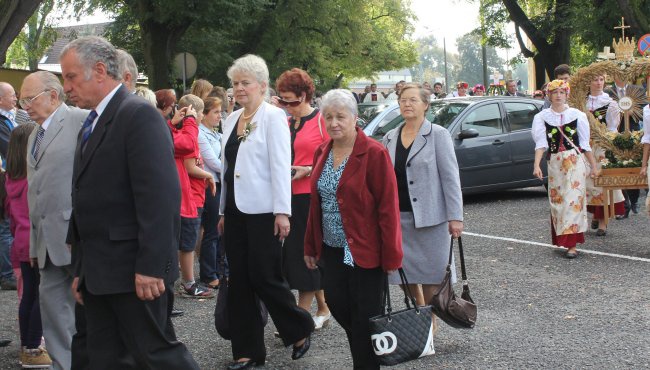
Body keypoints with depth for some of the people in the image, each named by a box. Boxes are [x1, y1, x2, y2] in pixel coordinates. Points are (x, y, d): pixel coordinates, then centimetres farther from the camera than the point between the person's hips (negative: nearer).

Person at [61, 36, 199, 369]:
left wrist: (150, 267, -23)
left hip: (134, 272, -9)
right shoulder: (91, 125, 18)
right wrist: (81, 270, 18)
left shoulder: (139, 115, -12)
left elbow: (160, 196, -21)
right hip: (98, 274, 9)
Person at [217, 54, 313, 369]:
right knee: (239, 281, 6)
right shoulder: (232, 120, 13)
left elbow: (281, 166, -12)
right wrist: (222, 211, 16)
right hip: (236, 211, 7)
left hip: (263, 212, -7)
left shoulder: (273, 116, -6)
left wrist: (282, 212, -18)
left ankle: (300, 329, 19)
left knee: (265, 278, -4)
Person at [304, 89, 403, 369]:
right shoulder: (322, 153, 8)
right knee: (337, 305, 7)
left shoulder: (374, 154, -13)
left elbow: (388, 207, -15)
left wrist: (391, 257, -17)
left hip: (365, 251, -6)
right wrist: (311, 247, 12)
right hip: (332, 250, 6)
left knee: (364, 317, 0)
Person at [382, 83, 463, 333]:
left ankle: (430, 324, 15)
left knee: (431, 275, 2)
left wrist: (455, 217, -12)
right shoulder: (390, 138, 11)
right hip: (399, 217, 4)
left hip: (430, 216, -4)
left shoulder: (438, 135, -3)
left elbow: (450, 177, -7)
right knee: (407, 274, 6)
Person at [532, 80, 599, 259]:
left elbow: (585, 143, 7)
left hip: (575, 161, -2)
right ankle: (561, 239, 20)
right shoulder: (542, 117, 3)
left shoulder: (577, 115, 3)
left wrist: (593, 165, 8)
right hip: (554, 163, 2)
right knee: (557, 201, 5)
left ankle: (572, 245, -10)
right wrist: (537, 165, -18)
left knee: (573, 200, -8)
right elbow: (541, 143, -6)